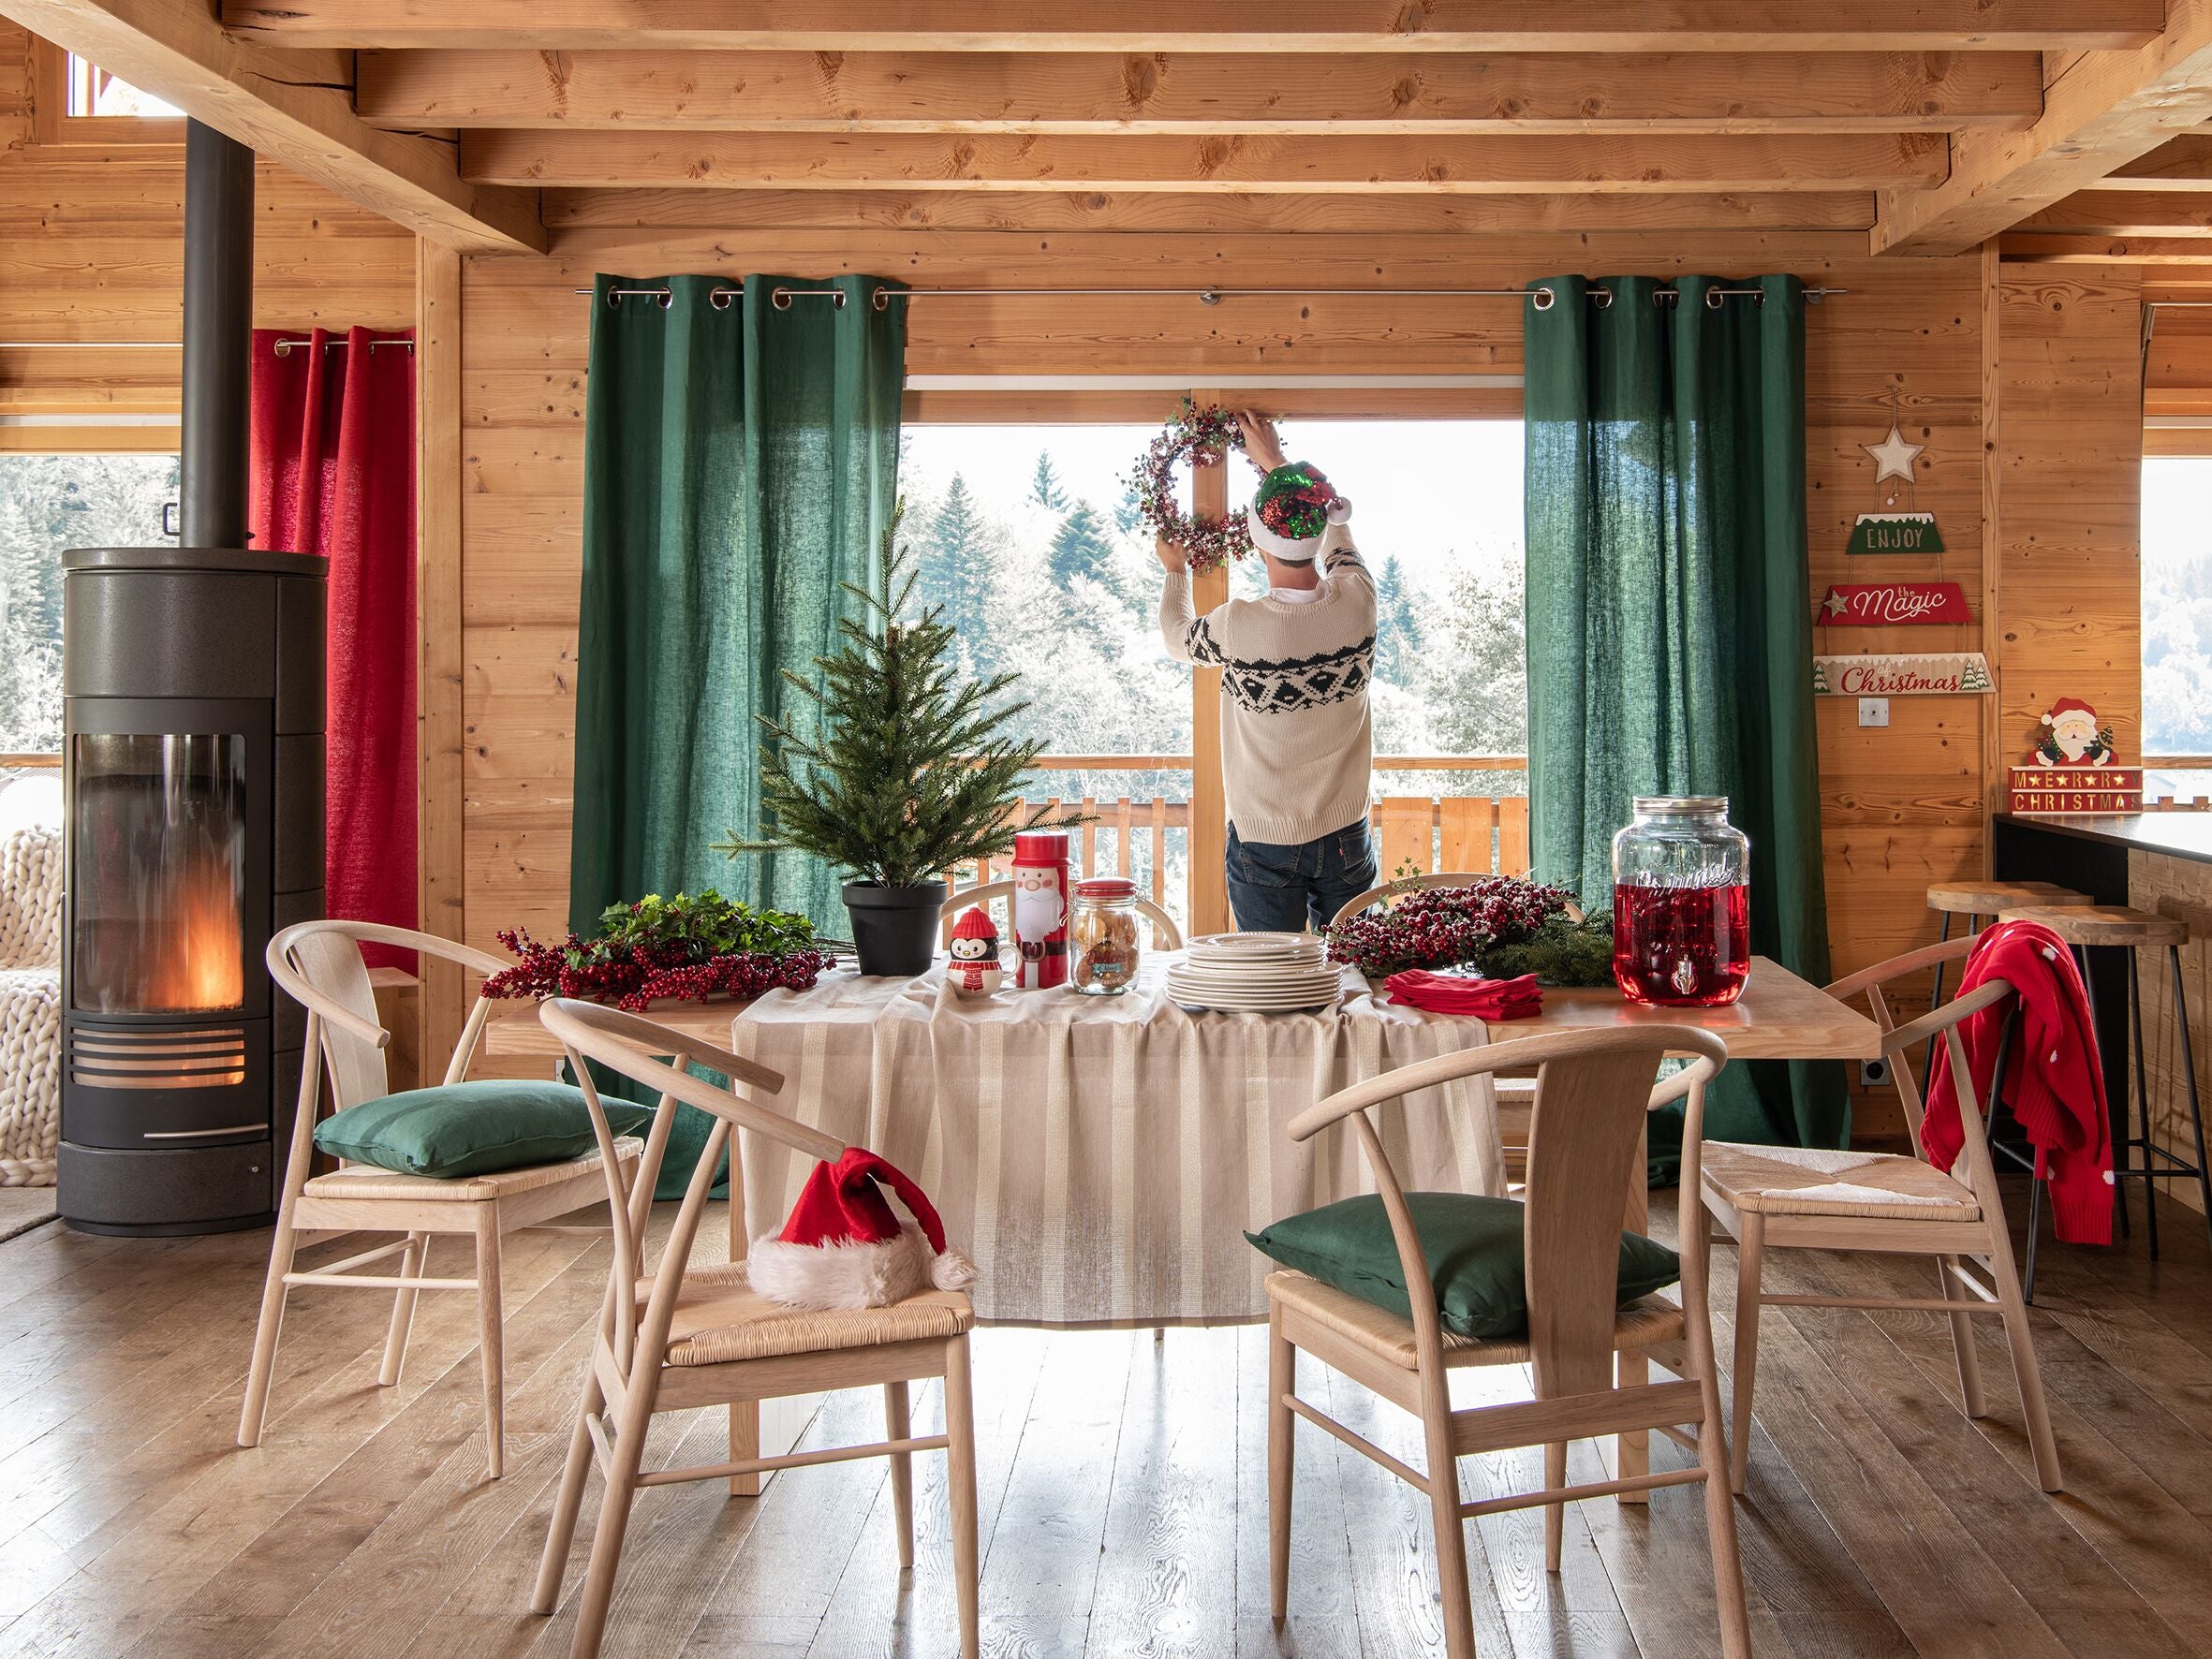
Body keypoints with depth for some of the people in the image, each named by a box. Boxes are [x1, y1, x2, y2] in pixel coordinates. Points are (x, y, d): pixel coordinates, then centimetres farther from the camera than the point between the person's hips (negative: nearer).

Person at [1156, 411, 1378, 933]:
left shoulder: (1239, 625, -19)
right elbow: (1336, 520, 13)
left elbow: (1178, 637, 7)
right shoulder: (1357, 601, -10)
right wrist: (1275, 462, 26)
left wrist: (1176, 572, 26)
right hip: (1346, 838, 3)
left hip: (1264, 844, -3)